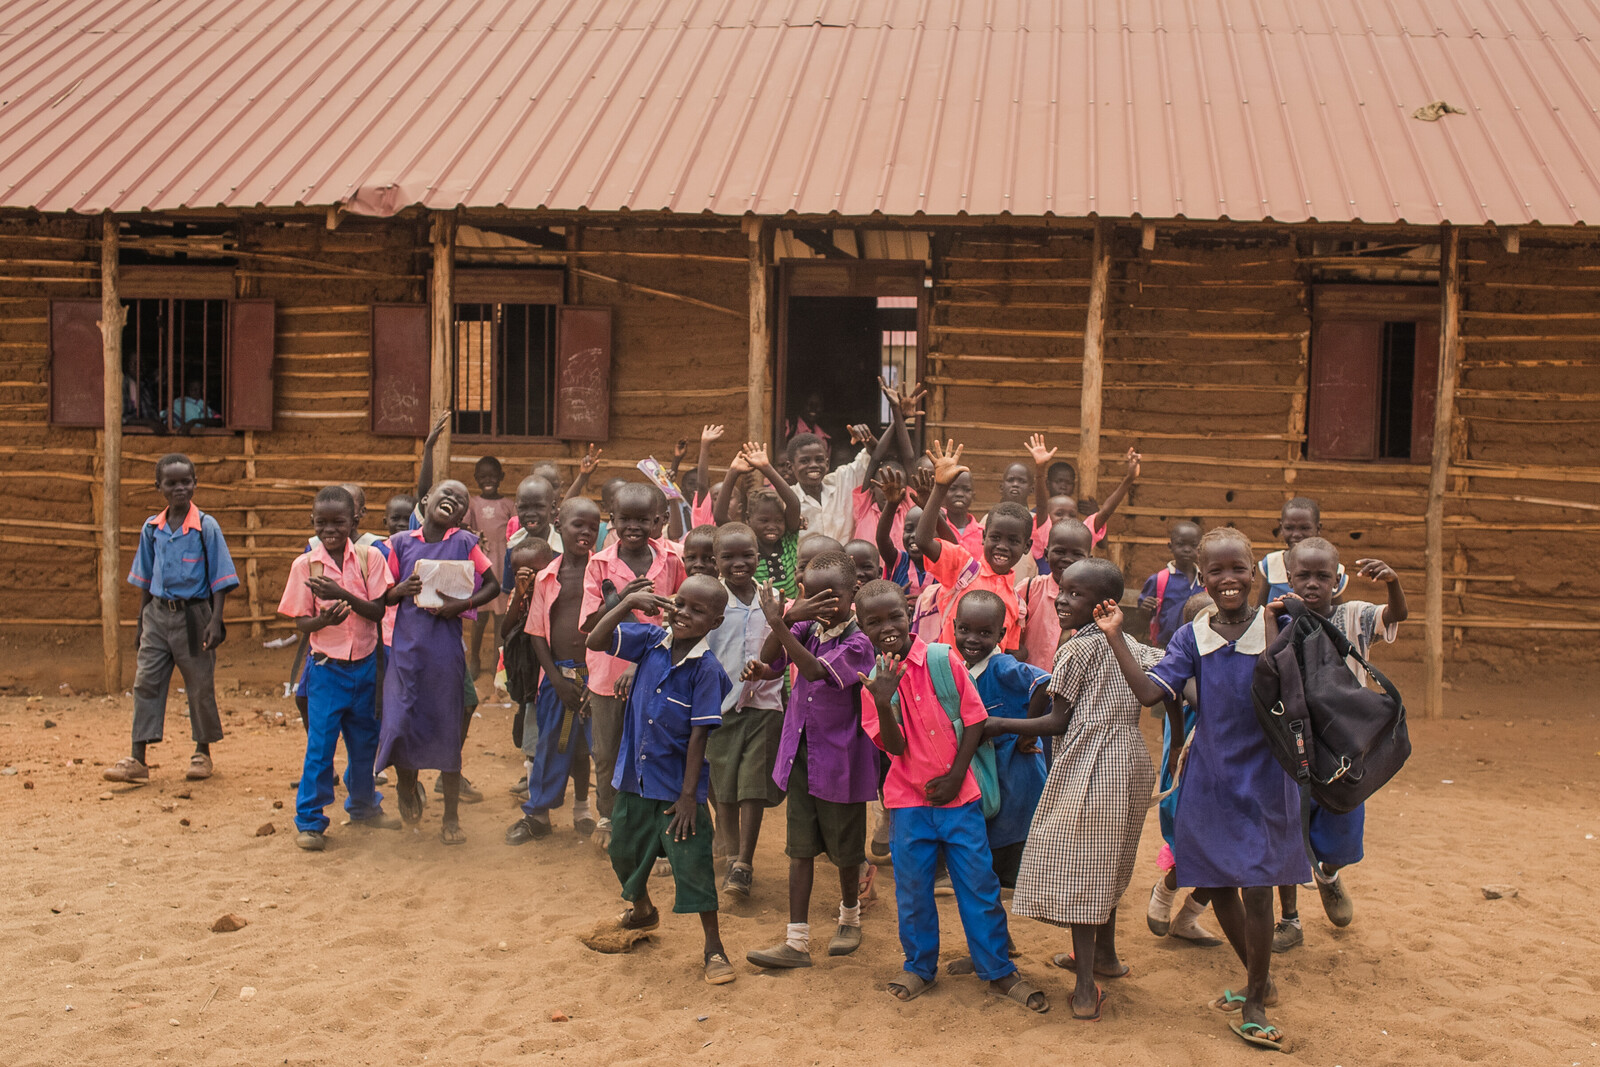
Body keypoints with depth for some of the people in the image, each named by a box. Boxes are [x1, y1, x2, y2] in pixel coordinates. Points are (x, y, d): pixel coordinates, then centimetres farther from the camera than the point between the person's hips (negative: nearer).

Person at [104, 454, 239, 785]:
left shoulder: (206, 527, -6)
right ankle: (138, 760, 3)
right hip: (158, 613, 4)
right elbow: (145, 579, 14)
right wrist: (141, 621, 13)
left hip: (193, 614, -4)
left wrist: (216, 620, -12)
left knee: (200, 685, 6)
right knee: (146, 682, 0)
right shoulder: (152, 528, 5)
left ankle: (202, 753, 22)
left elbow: (219, 579, -5)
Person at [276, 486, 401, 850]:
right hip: (326, 667, -2)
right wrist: (324, 619, -25)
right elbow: (300, 622, -4)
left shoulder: (370, 558, -4)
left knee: (365, 740, 17)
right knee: (320, 745, -2)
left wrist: (342, 594, -25)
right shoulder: (305, 564, -6)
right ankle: (309, 821, 9)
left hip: (365, 665, 2)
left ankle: (363, 805, 36)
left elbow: (378, 611, -10)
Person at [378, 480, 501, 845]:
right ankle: (407, 786, 28)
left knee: (448, 731, 4)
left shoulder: (464, 543, 0)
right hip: (406, 647, 1)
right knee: (399, 723, -5)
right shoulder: (401, 542, 5)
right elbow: (385, 597, 11)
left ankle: (451, 818, 18)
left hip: (446, 648, -1)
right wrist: (402, 589, -11)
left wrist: (463, 604, -13)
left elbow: (493, 585, 3)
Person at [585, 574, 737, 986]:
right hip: (635, 775, 6)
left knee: (693, 863, -3)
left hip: (678, 785, -6)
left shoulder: (707, 669, -18)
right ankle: (642, 910, 51)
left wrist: (688, 795, -17)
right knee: (624, 851, 22)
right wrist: (628, 602, -22)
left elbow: (699, 735, -18)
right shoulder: (651, 641, -5)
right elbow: (596, 641, -10)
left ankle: (714, 947, 12)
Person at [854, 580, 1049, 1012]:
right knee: (912, 889, 9)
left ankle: (998, 970, 18)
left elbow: (974, 719, -3)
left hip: (957, 794, -1)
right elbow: (894, 747, -10)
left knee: (979, 883, 4)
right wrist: (883, 703, -27)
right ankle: (920, 967, 28)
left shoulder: (944, 659, -7)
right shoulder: (874, 681, -2)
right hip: (909, 799, 1)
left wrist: (956, 774, -9)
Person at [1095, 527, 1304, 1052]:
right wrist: (1115, 636, -15)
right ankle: (1259, 981, 36)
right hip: (1209, 777, 3)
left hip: (1263, 775, -3)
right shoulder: (1192, 637, -1)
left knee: (1256, 889, -4)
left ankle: (1255, 1004, 14)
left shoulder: (1276, 629, -8)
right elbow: (1149, 691, -12)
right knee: (1219, 887, 13)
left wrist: (1274, 637, -26)